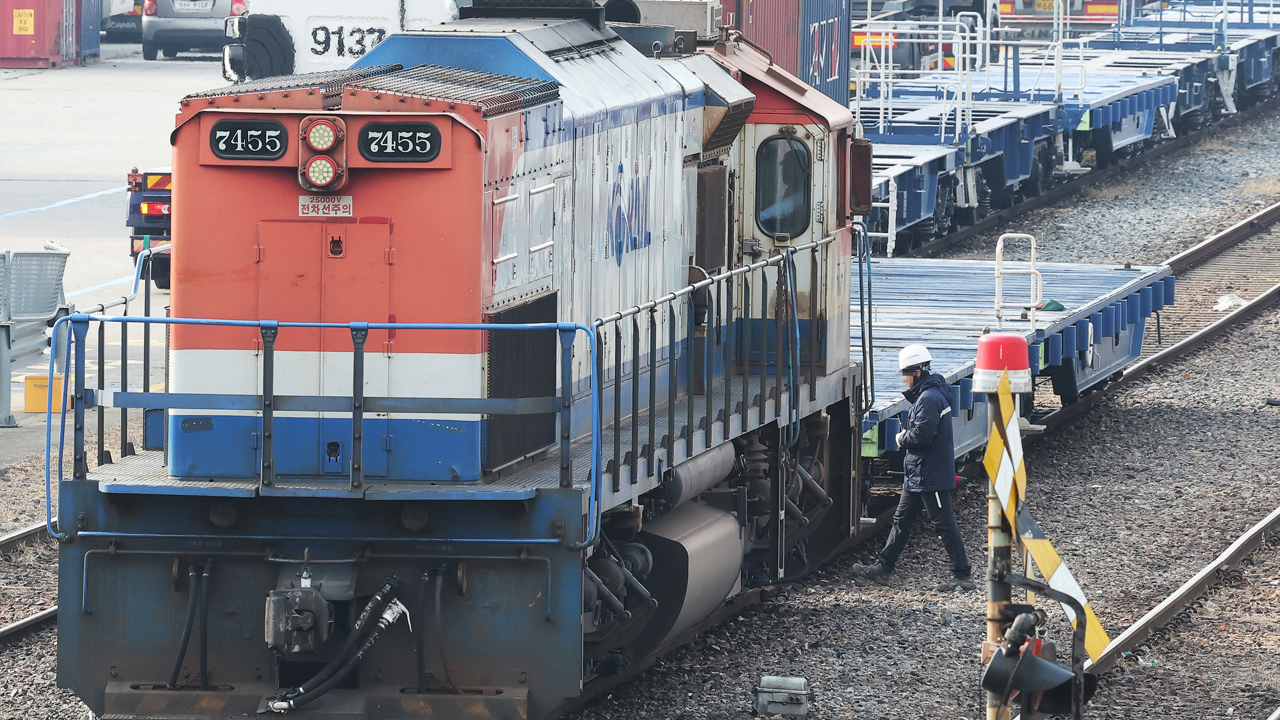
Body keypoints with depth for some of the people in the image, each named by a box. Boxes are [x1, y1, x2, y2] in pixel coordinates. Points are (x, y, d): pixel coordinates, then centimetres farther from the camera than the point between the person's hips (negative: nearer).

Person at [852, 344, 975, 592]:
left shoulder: (930, 399, -20)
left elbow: (922, 434, -26)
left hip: (931, 476, -11)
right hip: (917, 475, 11)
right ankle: (883, 568, 21)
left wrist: (902, 438, -9)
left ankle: (963, 575, 0)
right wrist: (907, 436, 6)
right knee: (902, 520, 15)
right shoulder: (925, 395, 14)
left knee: (944, 525, -5)